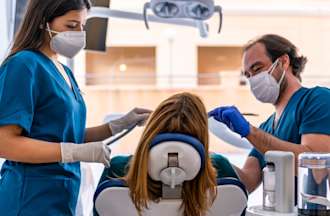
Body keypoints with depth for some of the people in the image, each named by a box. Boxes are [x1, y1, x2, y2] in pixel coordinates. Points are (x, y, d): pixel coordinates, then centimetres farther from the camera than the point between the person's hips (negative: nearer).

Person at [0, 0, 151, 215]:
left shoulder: (64, 72, 11)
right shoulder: (24, 65, -14)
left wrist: (120, 124, 9)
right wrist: (78, 152, -23)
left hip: (61, 198, 9)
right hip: (32, 199, -8)